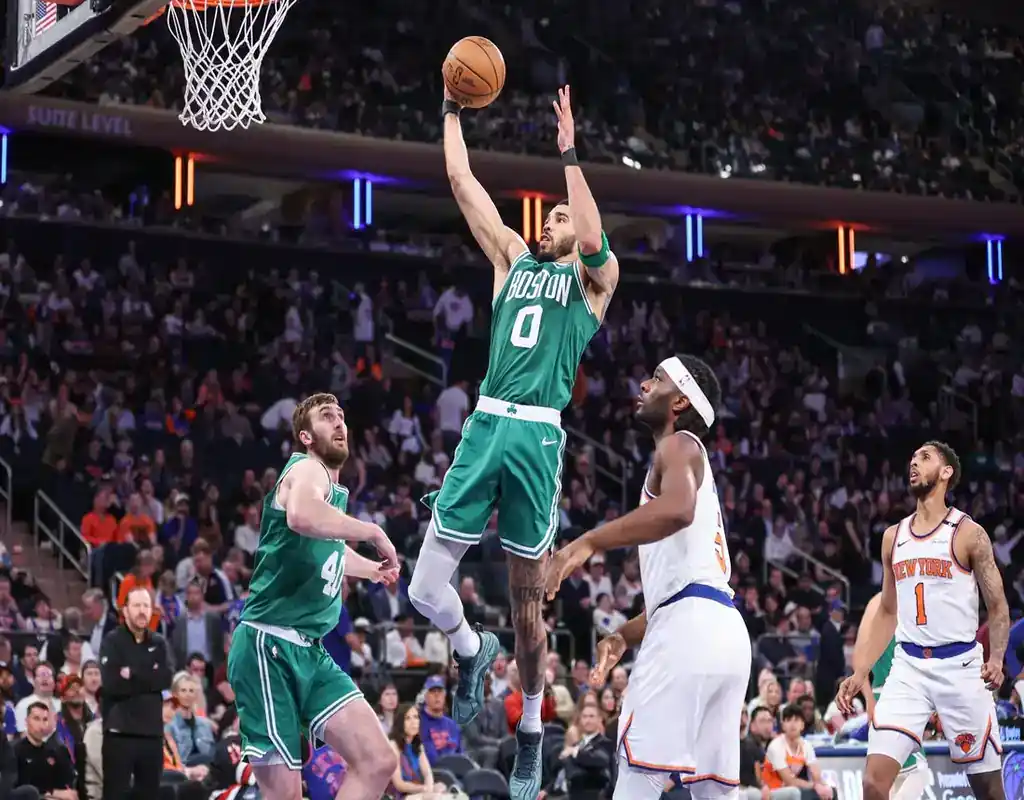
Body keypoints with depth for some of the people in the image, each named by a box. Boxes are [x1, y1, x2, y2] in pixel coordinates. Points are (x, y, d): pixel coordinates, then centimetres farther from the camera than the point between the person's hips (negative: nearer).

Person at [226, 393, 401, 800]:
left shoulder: (333, 488, 19)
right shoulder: (307, 469, -8)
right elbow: (301, 516, -35)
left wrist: (373, 568, 53)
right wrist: (373, 531, -24)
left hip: (309, 651, 9)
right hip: (269, 647, -9)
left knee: (378, 763, -3)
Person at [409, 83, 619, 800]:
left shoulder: (594, 279, 8)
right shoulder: (513, 259, 20)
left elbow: (594, 240, -15)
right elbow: (463, 183, 19)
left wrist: (570, 153, -15)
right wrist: (452, 112, 17)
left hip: (538, 437, -4)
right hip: (484, 427, 4)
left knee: (528, 600, 3)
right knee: (425, 589, -5)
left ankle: (531, 736, 18)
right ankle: (474, 652, 27)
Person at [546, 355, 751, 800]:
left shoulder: (679, 445, 2)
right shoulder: (689, 462, 30)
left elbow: (677, 510, -24)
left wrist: (589, 542, -25)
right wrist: (624, 637, 29)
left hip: (690, 628, -10)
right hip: (723, 629, 10)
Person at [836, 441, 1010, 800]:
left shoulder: (969, 534, -3)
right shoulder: (893, 536, 12)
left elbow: (998, 608, -1)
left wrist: (996, 658, -19)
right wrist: (859, 673, 10)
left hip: (960, 666, -4)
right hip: (908, 666, 4)